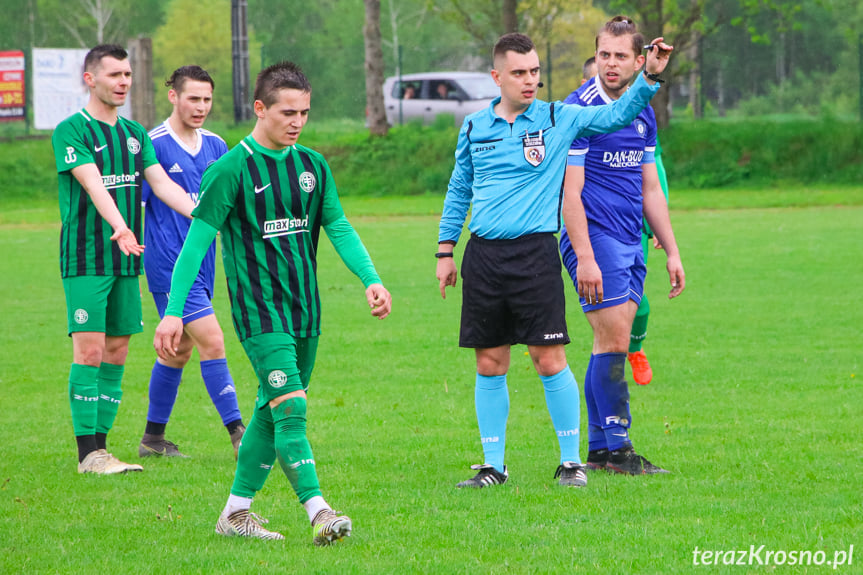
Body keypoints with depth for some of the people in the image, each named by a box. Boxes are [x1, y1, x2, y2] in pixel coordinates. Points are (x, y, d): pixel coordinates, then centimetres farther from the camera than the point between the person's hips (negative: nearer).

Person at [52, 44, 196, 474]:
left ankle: (100, 445, 11)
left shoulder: (135, 133, 14)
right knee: (90, 350, -10)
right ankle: (89, 452, -9)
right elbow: (92, 183, -21)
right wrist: (120, 228, -36)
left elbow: (161, 183, 8)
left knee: (116, 353, 6)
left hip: (126, 260, 6)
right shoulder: (71, 130, -7)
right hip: (85, 258, -6)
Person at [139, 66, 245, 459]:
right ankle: (238, 435, -12)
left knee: (179, 350, 13)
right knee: (212, 341, -14)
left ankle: (153, 438, 24)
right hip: (169, 264, -7)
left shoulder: (215, 146, 11)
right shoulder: (153, 145, -10)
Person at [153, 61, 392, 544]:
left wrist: (371, 279, -2)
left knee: (272, 412, 11)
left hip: (306, 312, 7)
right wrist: (174, 312, -13)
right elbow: (196, 241, -9)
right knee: (291, 409, -17)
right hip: (260, 313, -6)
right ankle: (319, 513, -24)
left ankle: (237, 512, 21)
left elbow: (339, 228, 14)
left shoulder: (312, 166, 9)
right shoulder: (231, 170, -9)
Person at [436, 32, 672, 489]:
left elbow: (618, 114, -2)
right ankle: (493, 465, 13)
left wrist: (649, 77, -16)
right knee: (489, 364, 5)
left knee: (549, 360, -6)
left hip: (535, 250, -2)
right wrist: (445, 251, 16)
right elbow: (459, 191, 19)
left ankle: (571, 460, 4)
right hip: (484, 254, 2)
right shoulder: (474, 128, 10)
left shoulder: (559, 120, 3)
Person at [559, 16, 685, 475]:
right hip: (594, 238, -7)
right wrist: (585, 258, -20)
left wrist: (672, 251, 17)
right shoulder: (579, 110, -11)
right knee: (613, 341, -10)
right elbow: (570, 192, -15)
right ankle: (616, 448, -4)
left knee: (612, 344, 6)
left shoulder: (642, 114, 12)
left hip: (630, 244, 7)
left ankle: (598, 449, 9)